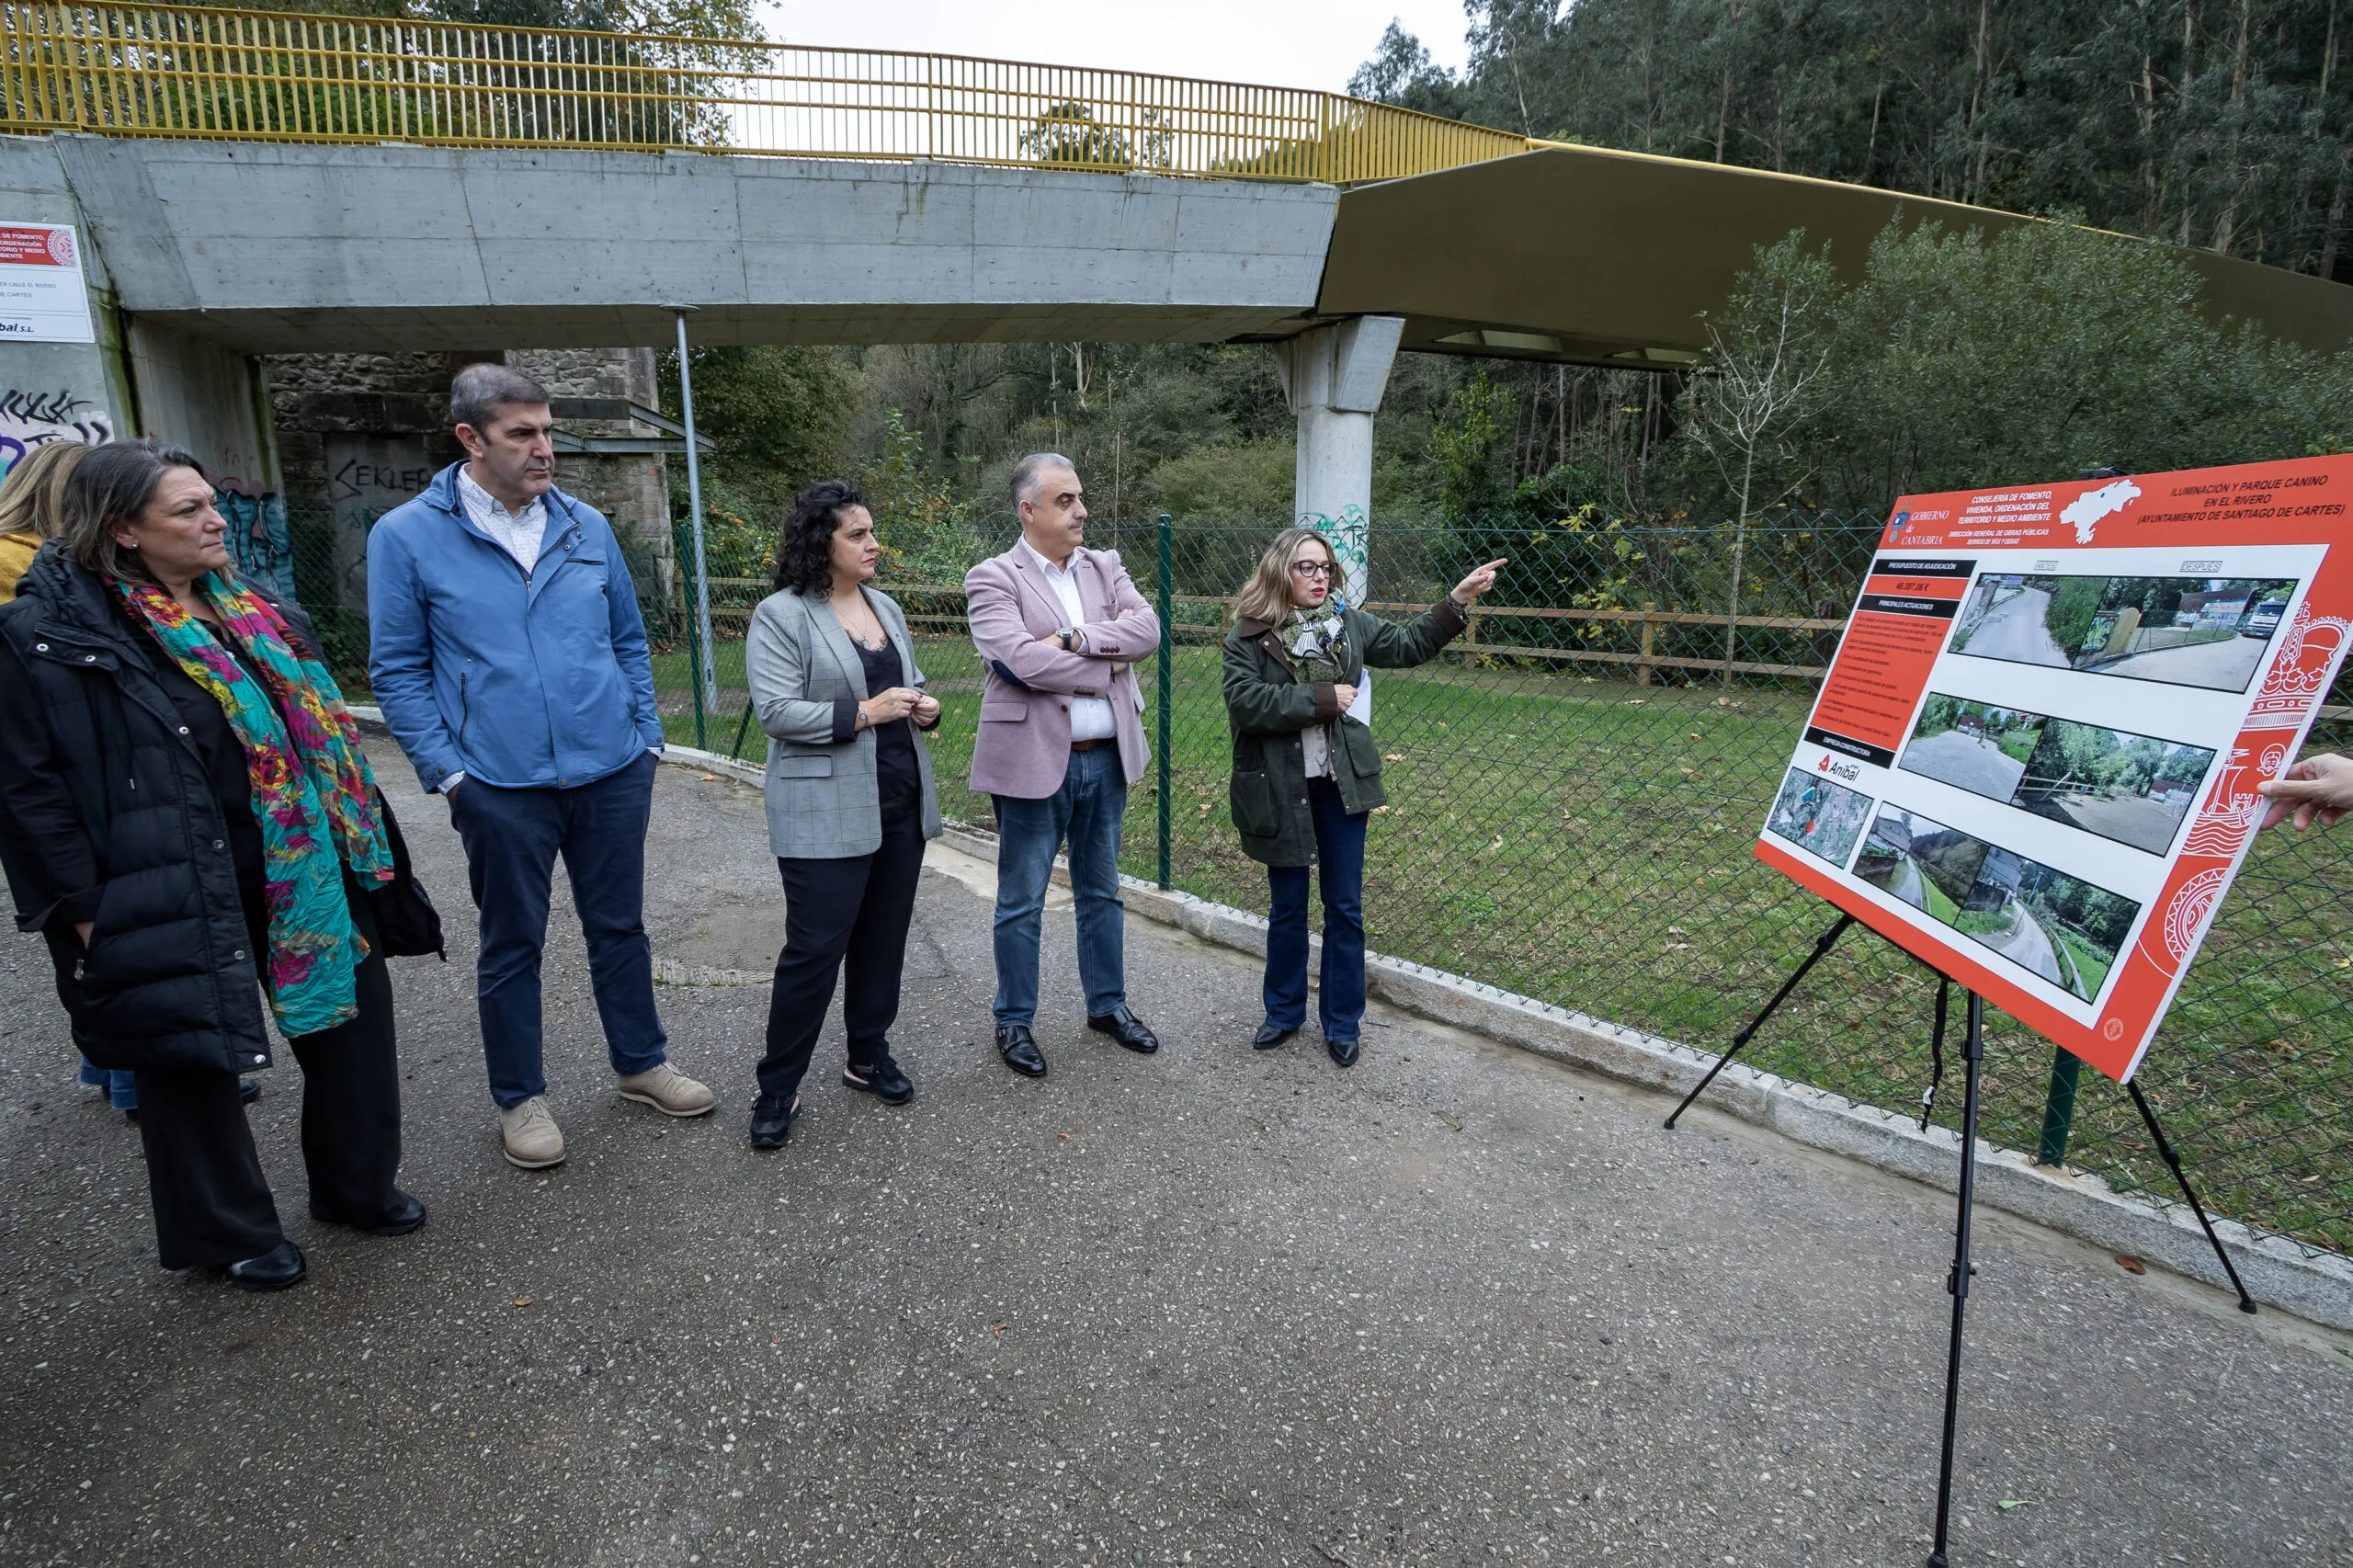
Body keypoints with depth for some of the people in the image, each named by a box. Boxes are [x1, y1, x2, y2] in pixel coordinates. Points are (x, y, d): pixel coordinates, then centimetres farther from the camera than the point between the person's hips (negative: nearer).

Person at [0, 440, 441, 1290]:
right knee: (192, 1058, 9)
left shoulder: (256, 614, 9)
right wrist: (82, 909, -12)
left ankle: (358, 1184, 35)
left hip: (311, 872, 6)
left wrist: (365, 844, 15)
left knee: (349, 1020, 14)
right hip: (175, 896, -6)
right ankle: (227, 1231, 31)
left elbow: (320, 730, 16)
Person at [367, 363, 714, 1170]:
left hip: (613, 772, 3)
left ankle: (641, 1063, 33)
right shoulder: (406, 536, -5)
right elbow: (398, 671, -3)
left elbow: (629, 640, 13)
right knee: (512, 947, 11)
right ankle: (520, 1098, 28)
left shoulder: (586, 525, 6)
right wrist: (447, 770, -9)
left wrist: (647, 737, 7)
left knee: (620, 926, 15)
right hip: (501, 786, -3)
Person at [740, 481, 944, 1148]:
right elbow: (776, 710, -16)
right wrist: (862, 713, -21)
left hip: (901, 802, 7)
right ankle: (777, 1087, 10)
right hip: (826, 812, -7)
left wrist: (923, 706, 0)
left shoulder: (886, 607, 13)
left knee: (883, 938, 13)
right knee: (814, 948, -5)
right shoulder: (781, 615, -8)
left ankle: (869, 1056, 30)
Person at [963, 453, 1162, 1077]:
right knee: (1021, 903, 7)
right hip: (1035, 762, -5)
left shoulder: (1106, 567, 9)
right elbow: (1020, 660, -22)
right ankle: (1014, 1021, 23)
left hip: (1106, 759, 5)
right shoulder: (994, 578, -8)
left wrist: (1074, 638, -18)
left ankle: (1108, 1005, 33)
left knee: (1101, 892, 18)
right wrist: (1106, 667, -12)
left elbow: (1148, 630, -7)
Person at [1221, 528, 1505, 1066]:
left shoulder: (1347, 622, 3)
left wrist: (1457, 601, 1)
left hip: (1341, 784, 3)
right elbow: (1244, 701, -21)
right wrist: (1322, 699, -20)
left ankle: (1343, 1023, 23)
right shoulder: (1249, 636, -8)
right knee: (1286, 907, 12)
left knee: (1344, 907, 9)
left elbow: (1407, 645, 11)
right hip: (1280, 789, -2)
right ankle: (1284, 1011, 31)